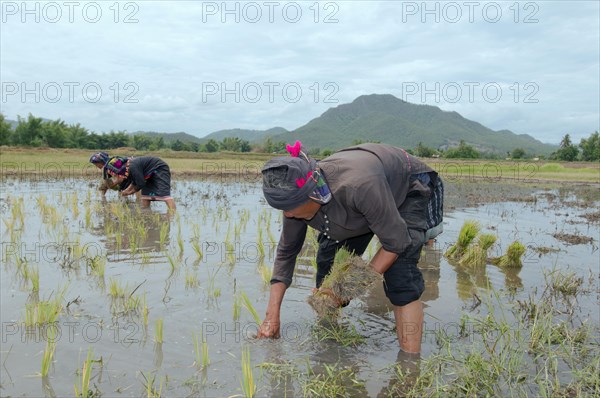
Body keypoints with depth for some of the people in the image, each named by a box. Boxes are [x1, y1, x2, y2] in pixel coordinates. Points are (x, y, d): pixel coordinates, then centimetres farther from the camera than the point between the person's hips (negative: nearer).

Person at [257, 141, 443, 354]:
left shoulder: (358, 185, -45)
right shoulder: (297, 199, -24)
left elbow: (396, 242, -33)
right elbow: (286, 253, -10)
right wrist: (272, 316, -13)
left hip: (408, 189, -6)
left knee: (400, 275, -22)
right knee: (328, 263, -1)